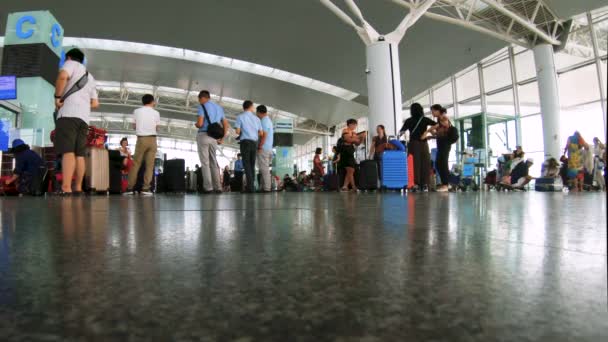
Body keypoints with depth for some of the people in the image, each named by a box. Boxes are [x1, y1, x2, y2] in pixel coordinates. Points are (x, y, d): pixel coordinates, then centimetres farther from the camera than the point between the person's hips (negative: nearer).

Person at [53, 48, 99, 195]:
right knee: (79, 154, 6)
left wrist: (57, 97, -6)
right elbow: (95, 103, 27)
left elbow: (63, 76, -13)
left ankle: (66, 189, -25)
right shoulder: (90, 77, 32)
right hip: (84, 117, 7)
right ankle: (78, 188, 5)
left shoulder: (71, 63, 11)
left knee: (67, 151, -17)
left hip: (69, 113, -7)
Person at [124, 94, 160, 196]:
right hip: (152, 139, -1)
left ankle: (130, 188, 5)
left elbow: (134, 126, 10)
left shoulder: (137, 111, 4)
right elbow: (157, 129, 8)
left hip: (141, 139, 1)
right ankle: (146, 188, -4)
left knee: (136, 164, 6)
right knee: (150, 165, 1)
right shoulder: (156, 113, 2)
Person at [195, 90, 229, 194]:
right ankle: (218, 187, 4)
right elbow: (225, 125, 15)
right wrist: (222, 138, 17)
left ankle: (208, 187, -7)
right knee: (214, 162, 10)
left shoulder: (203, 106, -3)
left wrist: (196, 124, 9)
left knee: (205, 162, -4)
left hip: (203, 135, -6)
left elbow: (200, 123, -14)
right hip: (214, 137, 6)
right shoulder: (219, 107, 17)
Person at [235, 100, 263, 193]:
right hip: (255, 142, 4)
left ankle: (250, 186, -14)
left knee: (247, 164, -6)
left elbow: (237, 131, -5)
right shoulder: (256, 118, 11)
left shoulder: (240, 116, 1)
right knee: (252, 164, 8)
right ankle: (251, 186, 7)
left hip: (245, 141, -3)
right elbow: (261, 133, 8)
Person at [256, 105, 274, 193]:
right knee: (265, 168, 11)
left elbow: (264, 135, -18)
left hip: (263, 148, -10)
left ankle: (266, 188, -9)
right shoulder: (268, 120, 20)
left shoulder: (264, 121, -9)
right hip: (269, 148, 10)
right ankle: (263, 187, 13)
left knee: (264, 169, -9)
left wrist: (259, 147, -18)